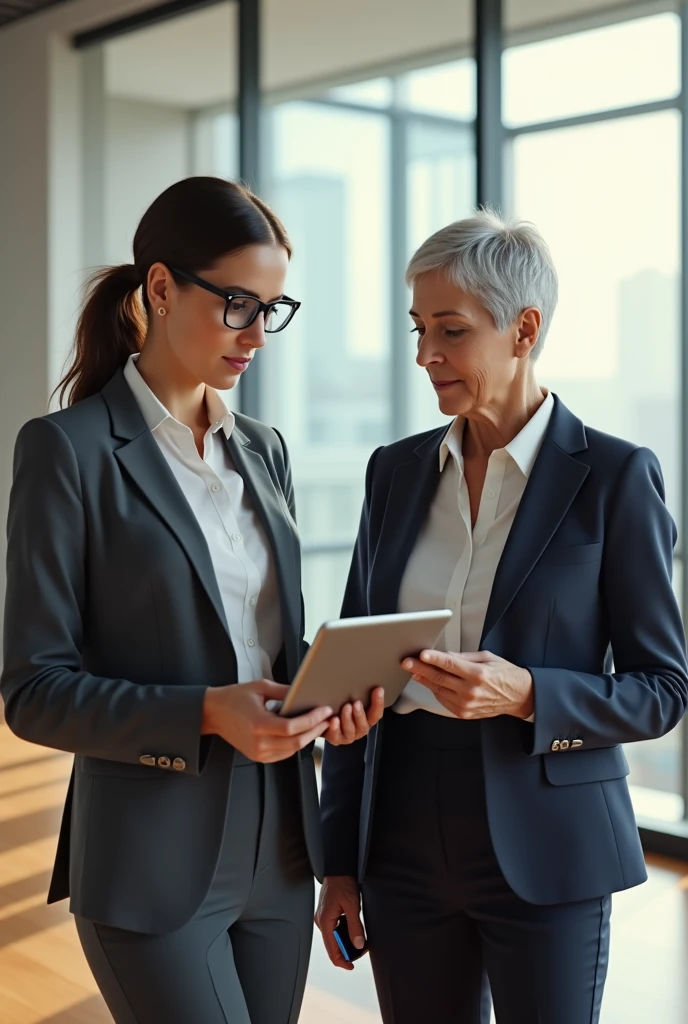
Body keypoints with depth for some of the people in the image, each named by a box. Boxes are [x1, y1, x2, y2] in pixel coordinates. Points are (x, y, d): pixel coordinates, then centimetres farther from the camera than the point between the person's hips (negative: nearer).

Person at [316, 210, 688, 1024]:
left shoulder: (614, 477, -8)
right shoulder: (397, 471, 5)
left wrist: (526, 695, -23)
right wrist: (338, 861, 7)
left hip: (543, 851, -4)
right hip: (406, 840, 4)